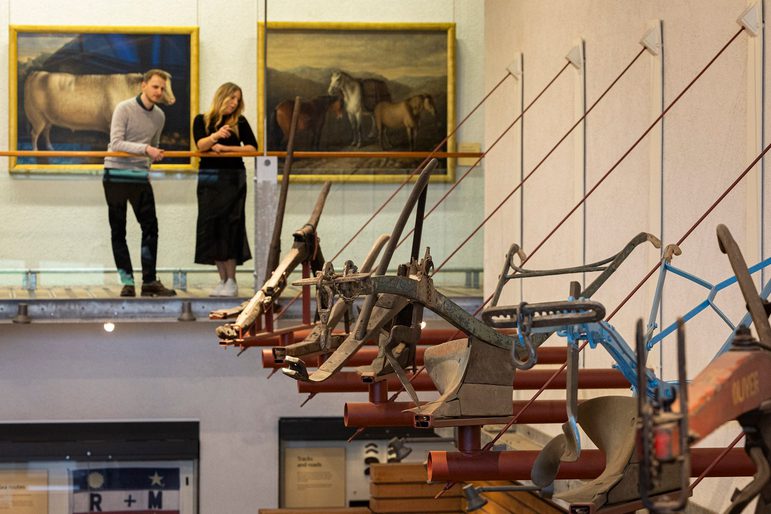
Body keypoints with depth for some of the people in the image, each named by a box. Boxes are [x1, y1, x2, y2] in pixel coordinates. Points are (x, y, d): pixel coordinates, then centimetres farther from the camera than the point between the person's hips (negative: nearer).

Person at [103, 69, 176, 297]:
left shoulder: (159, 116, 8)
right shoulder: (124, 109, -10)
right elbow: (116, 144, -19)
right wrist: (145, 149, -28)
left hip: (140, 176, 5)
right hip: (116, 175, -5)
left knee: (150, 227, -1)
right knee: (118, 231, 0)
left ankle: (149, 281, 4)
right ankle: (127, 282, 5)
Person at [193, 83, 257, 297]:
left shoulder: (239, 122, 6)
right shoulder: (202, 120, 6)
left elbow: (252, 147, -2)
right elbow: (200, 144, -11)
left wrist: (225, 148, -10)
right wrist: (215, 135, -30)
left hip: (233, 178, -2)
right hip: (208, 178, 2)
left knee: (228, 226, -8)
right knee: (211, 227, -1)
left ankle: (231, 281, -7)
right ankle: (222, 279, 5)